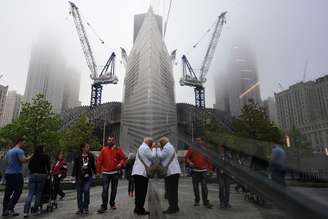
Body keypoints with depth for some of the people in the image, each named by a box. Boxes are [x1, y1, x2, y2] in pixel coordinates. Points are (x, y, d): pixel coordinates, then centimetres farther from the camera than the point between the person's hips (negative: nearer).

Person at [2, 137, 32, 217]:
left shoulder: (9, 151, 19)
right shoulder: (19, 151, -10)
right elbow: (23, 160, -24)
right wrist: (30, 157, -7)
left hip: (7, 173, 9)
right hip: (16, 174, -9)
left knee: (7, 192, 10)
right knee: (17, 192, -2)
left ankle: (4, 210, 13)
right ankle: (10, 208, -6)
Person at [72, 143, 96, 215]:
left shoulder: (90, 156, 3)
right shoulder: (78, 157, -3)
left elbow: (93, 165, 11)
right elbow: (75, 166, -3)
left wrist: (95, 172, 10)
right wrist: (74, 175, -9)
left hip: (88, 177, 0)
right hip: (79, 177, 0)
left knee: (86, 190, -11)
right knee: (79, 192, 6)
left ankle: (85, 208, 5)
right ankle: (80, 208, 21)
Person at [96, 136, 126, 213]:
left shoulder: (118, 149, -1)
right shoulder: (103, 149, 0)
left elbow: (123, 158, 4)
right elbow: (99, 160, 1)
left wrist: (121, 164, -16)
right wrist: (98, 171, -1)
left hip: (115, 172, 1)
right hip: (105, 173, -1)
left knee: (114, 189, 11)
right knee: (105, 189, -4)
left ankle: (112, 203, 28)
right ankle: (104, 206, 2)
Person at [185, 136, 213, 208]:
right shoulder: (192, 148, 0)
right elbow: (187, 157, 3)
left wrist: (210, 168, 8)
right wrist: (189, 162, -17)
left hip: (203, 171, 0)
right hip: (195, 171, 0)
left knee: (204, 186, -7)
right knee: (195, 186, 10)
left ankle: (206, 202, 1)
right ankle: (197, 200, 26)